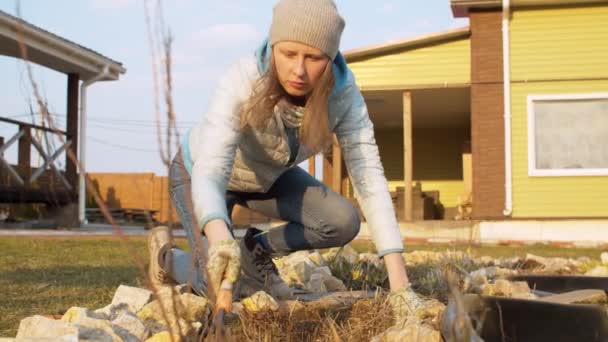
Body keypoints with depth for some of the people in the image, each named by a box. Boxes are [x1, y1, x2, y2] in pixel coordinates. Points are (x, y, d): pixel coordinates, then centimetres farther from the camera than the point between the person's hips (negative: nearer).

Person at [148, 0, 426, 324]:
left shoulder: (343, 91, -29)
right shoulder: (242, 82, -39)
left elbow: (369, 177, -30)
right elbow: (210, 173, -47)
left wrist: (399, 281, -38)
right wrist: (219, 239, -70)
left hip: (267, 176, 4)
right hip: (201, 170, -3)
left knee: (343, 223, -17)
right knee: (219, 285, -16)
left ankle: (256, 250, 9)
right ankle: (167, 253, 16)